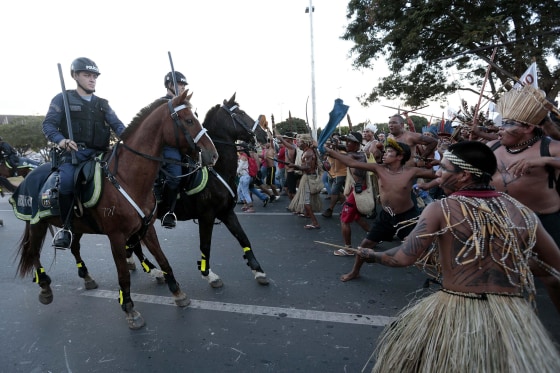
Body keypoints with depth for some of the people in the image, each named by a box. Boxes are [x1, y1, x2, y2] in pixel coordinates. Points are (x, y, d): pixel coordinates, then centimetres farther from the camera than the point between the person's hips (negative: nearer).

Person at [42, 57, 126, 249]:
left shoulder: (102, 103, 20)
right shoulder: (63, 99, 9)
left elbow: (117, 125, 9)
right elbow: (48, 124, 1)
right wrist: (61, 140, -20)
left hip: (98, 153, 4)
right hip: (72, 152, -3)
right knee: (68, 180, -31)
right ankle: (66, 227, -12)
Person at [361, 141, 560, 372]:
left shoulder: (440, 209, -10)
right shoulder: (520, 211, 2)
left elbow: (405, 258, -13)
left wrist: (371, 255, 3)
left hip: (456, 311, -3)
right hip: (515, 316, 3)